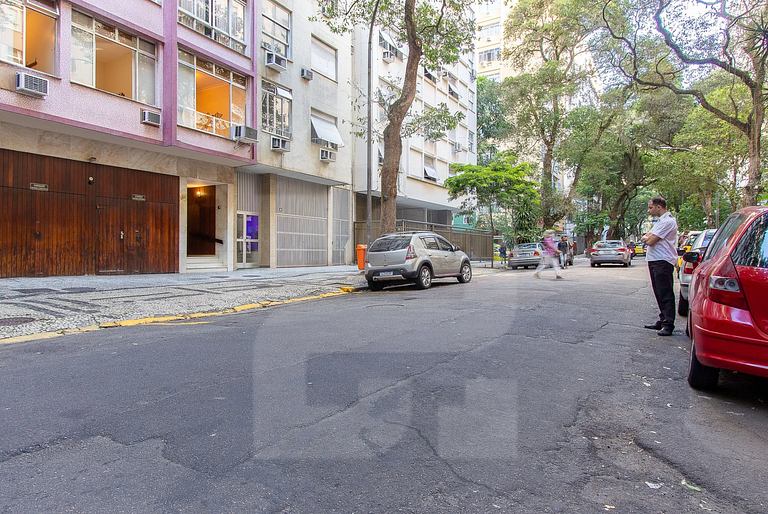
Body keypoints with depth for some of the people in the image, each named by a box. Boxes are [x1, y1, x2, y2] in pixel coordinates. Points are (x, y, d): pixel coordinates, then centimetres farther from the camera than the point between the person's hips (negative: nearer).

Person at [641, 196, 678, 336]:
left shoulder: (668, 221, -13)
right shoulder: (660, 221, 21)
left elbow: (651, 241, -18)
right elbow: (644, 238, 20)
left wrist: (646, 238, 3)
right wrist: (647, 238, -2)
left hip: (663, 262, -10)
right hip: (655, 261, 10)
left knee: (666, 294, -8)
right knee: (659, 294, 14)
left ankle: (668, 325, -5)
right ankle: (662, 321, 22)